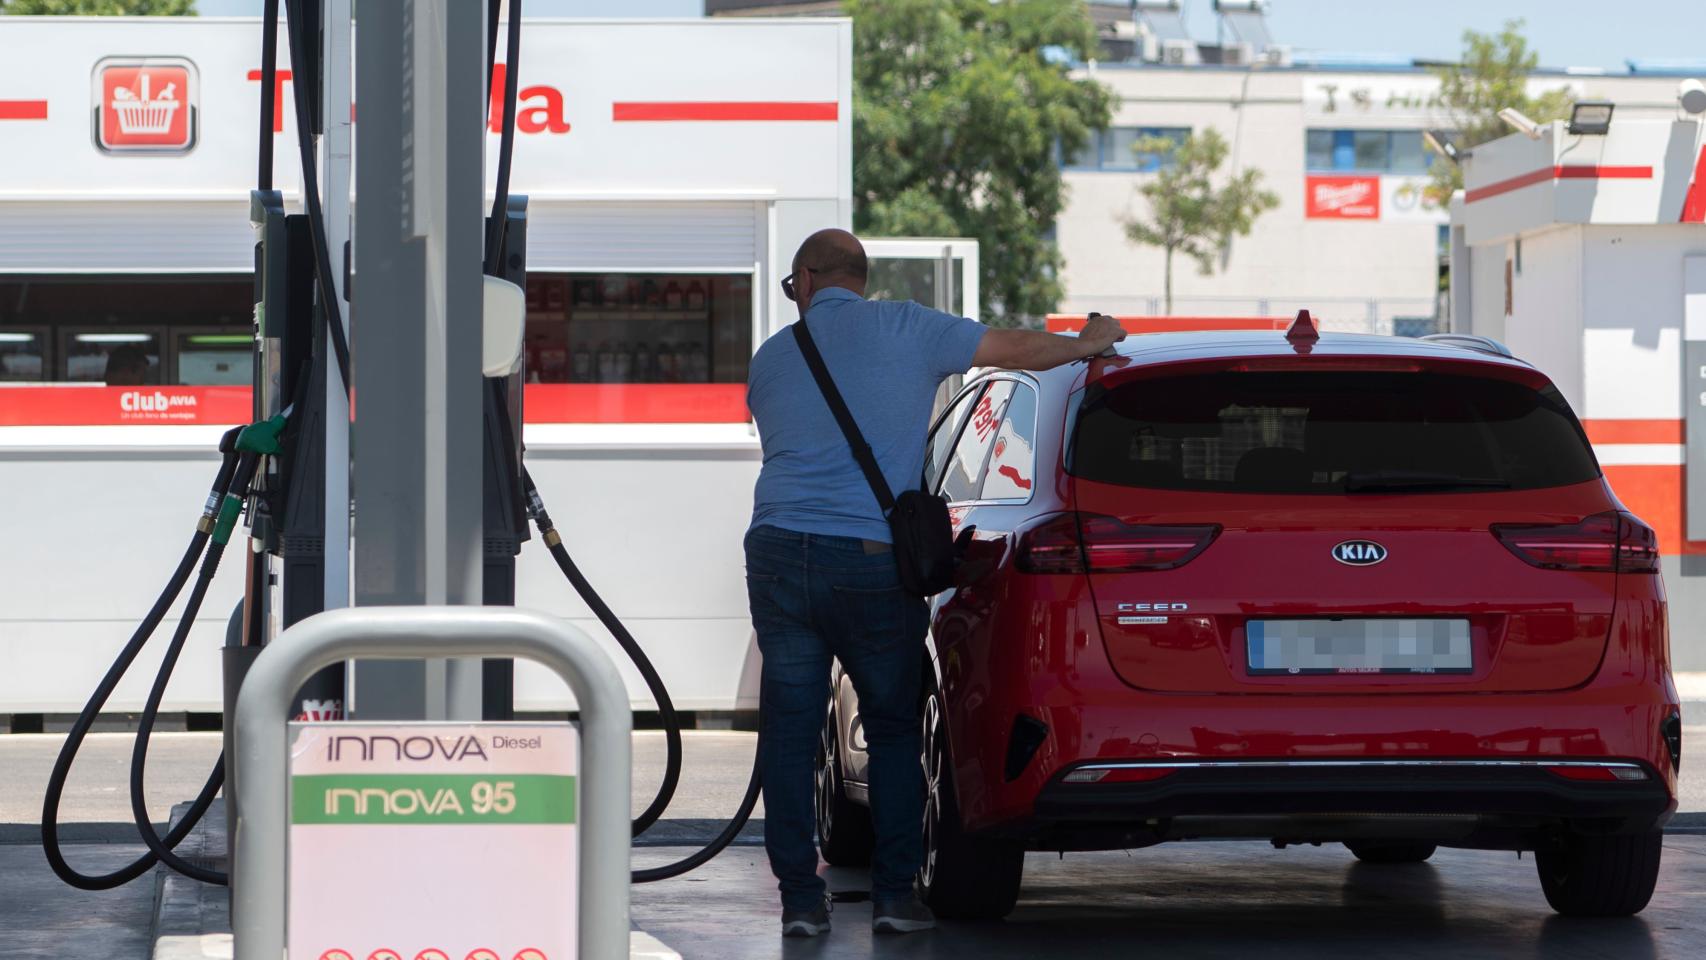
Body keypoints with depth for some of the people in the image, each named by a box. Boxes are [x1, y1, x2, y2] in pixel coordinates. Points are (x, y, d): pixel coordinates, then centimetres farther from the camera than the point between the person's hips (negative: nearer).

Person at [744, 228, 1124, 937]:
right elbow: (1016, 349, 8)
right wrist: (1086, 344, 27)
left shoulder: (771, 358, 14)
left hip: (779, 552, 2)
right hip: (874, 560, -2)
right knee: (893, 729, 11)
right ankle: (893, 894, 7)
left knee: (790, 731, 7)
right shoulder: (904, 328, 3)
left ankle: (799, 898, 5)